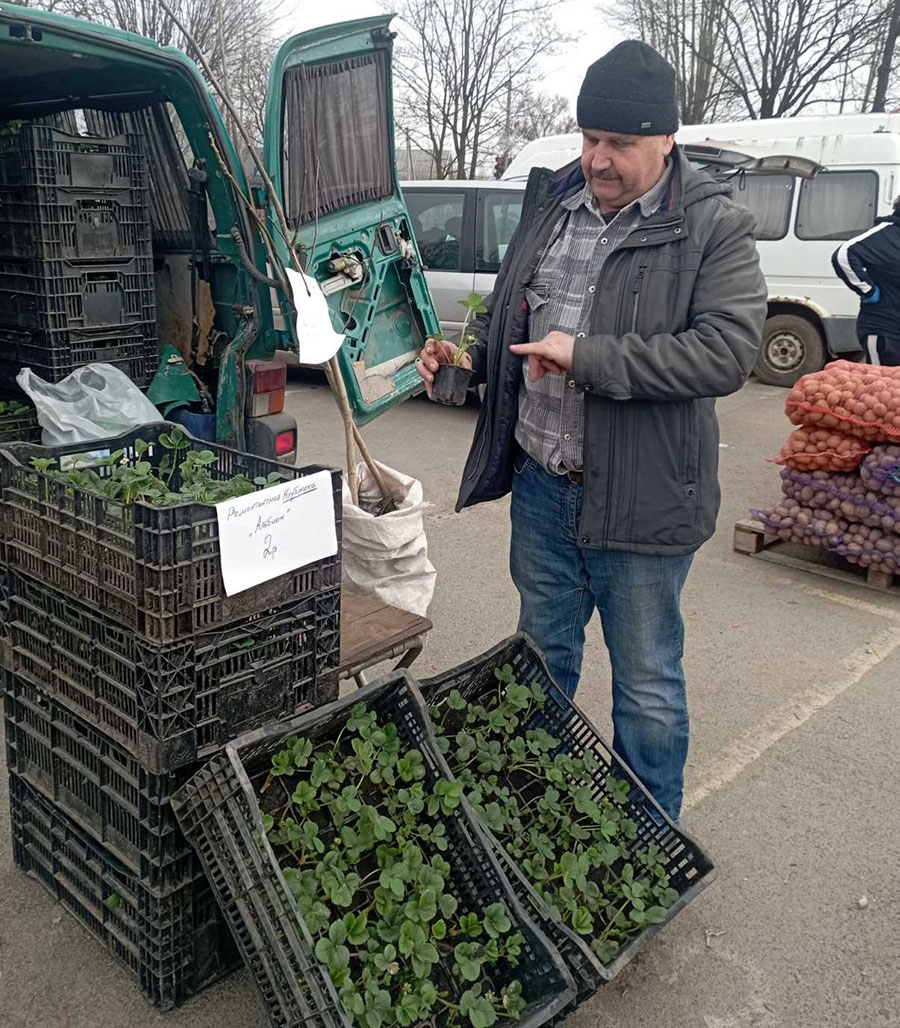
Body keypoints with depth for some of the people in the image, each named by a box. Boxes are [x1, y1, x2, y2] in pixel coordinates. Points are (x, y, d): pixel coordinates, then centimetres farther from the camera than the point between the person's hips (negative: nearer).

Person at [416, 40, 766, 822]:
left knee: (647, 684, 10)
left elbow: (728, 352, -22)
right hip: (541, 482, 6)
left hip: (641, 499, -5)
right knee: (544, 654, 22)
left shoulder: (714, 228, -10)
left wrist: (588, 356, -25)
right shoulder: (551, 205, 7)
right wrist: (463, 356, -1)